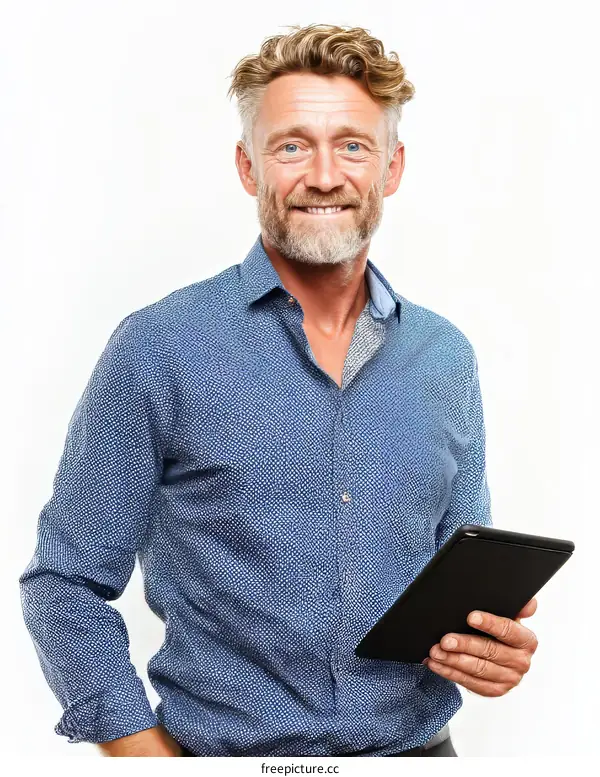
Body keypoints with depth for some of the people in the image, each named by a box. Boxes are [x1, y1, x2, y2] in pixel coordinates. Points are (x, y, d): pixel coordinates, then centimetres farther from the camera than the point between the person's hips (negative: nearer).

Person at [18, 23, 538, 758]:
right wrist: (152, 756, -15)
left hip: (418, 745, 4)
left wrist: (495, 645, -9)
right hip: (227, 748, -3)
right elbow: (66, 583, -8)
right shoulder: (158, 348, -11)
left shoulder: (446, 357, 1)